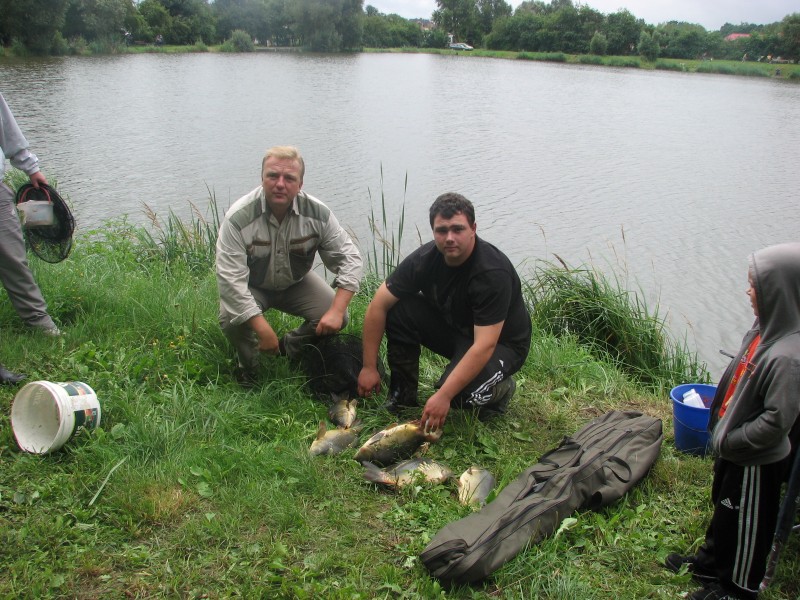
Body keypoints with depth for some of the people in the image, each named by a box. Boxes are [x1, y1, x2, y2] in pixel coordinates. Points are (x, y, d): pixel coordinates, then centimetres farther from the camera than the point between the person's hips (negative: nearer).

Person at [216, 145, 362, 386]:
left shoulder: (317, 213, -22)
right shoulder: (238, 217, -30)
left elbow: (350, 258, -18)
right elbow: (230, 280, -34)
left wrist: (336, 311, -31)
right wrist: (263, 329, -39)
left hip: (296, 283, 3)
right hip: (251, 287, -2)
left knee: (337, 319, -17)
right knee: (232, 319, -31)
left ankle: (289, 348, 12)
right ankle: (248, 367, 2)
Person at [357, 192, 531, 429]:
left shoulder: (493, 273, -32)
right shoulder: (424, 259, -16)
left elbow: (484, 346, -36)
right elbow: (378, 305, -12)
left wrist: (443, 396, -40)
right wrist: (369, 367, -13)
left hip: (501, 343, -5)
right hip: (451, 327, 6)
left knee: (461, 392, -34)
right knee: (397, 309, -17)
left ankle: (501, 388, 2)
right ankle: (403, 393, -2)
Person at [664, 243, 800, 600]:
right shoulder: (765, 330, -5)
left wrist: (730, 440, -19)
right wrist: (721, 421, 8)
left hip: (757, 460, -8)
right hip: (734, 449, 8)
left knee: (747, 523, 14)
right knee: (724, 509, 27)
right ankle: (711, 562, 49)